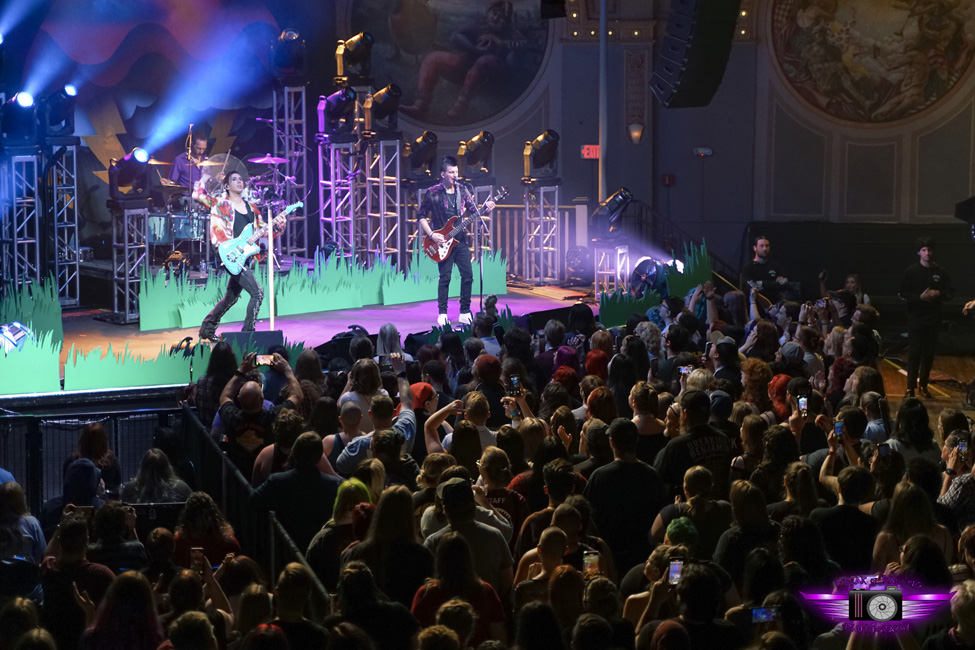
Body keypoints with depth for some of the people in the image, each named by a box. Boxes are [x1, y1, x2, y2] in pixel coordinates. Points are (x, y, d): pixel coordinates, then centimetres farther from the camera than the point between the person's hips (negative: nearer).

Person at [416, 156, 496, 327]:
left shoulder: (462, 191, 8)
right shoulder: (433, 193, -5)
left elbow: (474, 211, 7)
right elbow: (421, 216, 0)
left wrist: (486, 209, -14)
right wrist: (431, 234, -11)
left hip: (460, 240, 4)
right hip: (442, 242, -4)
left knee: (468, 275, 0)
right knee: (445, 277, -4)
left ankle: (465, 312, 10)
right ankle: (442, 314, 5)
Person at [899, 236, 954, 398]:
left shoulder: (941, 272, 4)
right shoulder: (911, 271, -2)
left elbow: (951, 292, 7)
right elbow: (902, 293, -4)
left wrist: (939, 294, -13)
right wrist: (920, 297, -17)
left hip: (933, 319, 3)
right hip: (915, 319, -3)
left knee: (929, 354, 7)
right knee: (914, 354, -5)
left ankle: (923, 385, 19)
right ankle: (911, 387, -3)